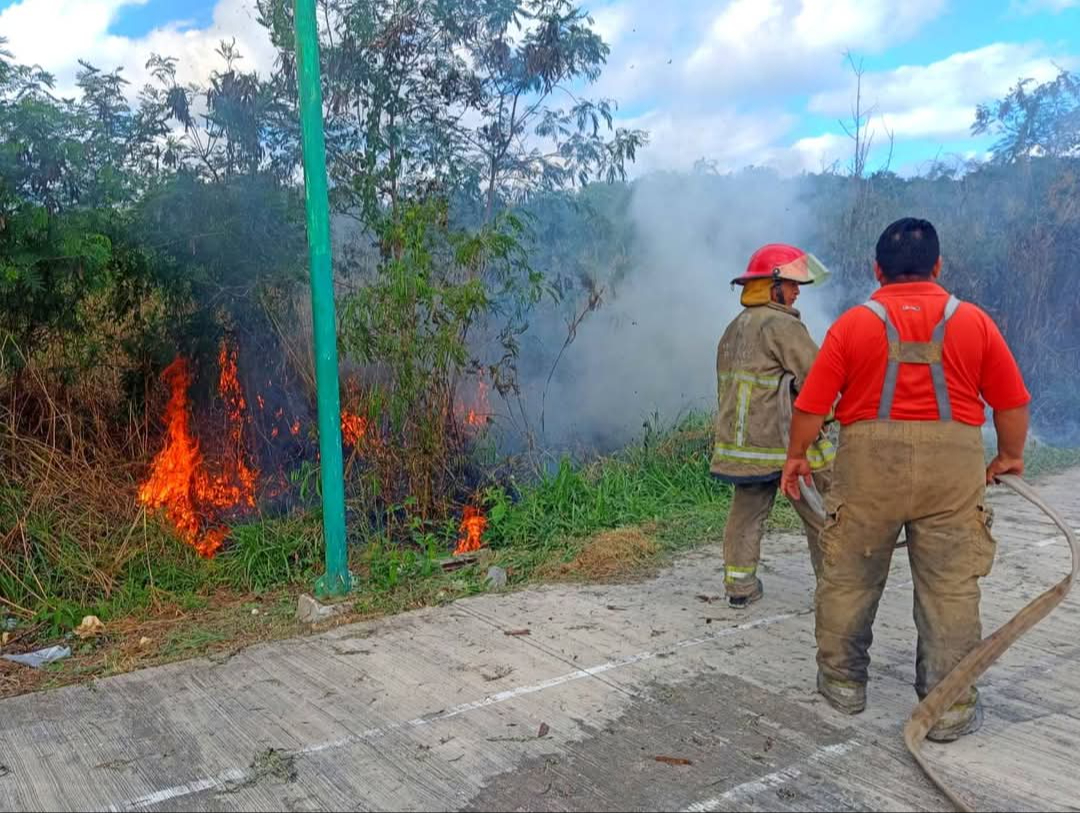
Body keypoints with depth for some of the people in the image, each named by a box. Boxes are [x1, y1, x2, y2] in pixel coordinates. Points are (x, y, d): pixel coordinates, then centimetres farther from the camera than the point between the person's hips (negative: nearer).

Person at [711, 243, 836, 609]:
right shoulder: (782, 325, -14)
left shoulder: (733, 329, 14)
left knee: (747, 512, 16)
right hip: (786, 443, -8)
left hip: (740, 443, 8)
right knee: (824, 516, 4)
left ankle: (739, 585, 18)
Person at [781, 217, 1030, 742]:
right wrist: (1010, 455, 23)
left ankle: (843, 682, 25)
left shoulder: (854, 323, 0)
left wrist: (796, 456, 12)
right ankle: (950, 707, 14)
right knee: (950, 587, 8)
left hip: (869, 461, 0)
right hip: (952, 462, 1)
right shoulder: (973, 321, 5)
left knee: (849, 578, 13)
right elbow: (1012, 402, 7)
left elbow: (811, 404, -2)